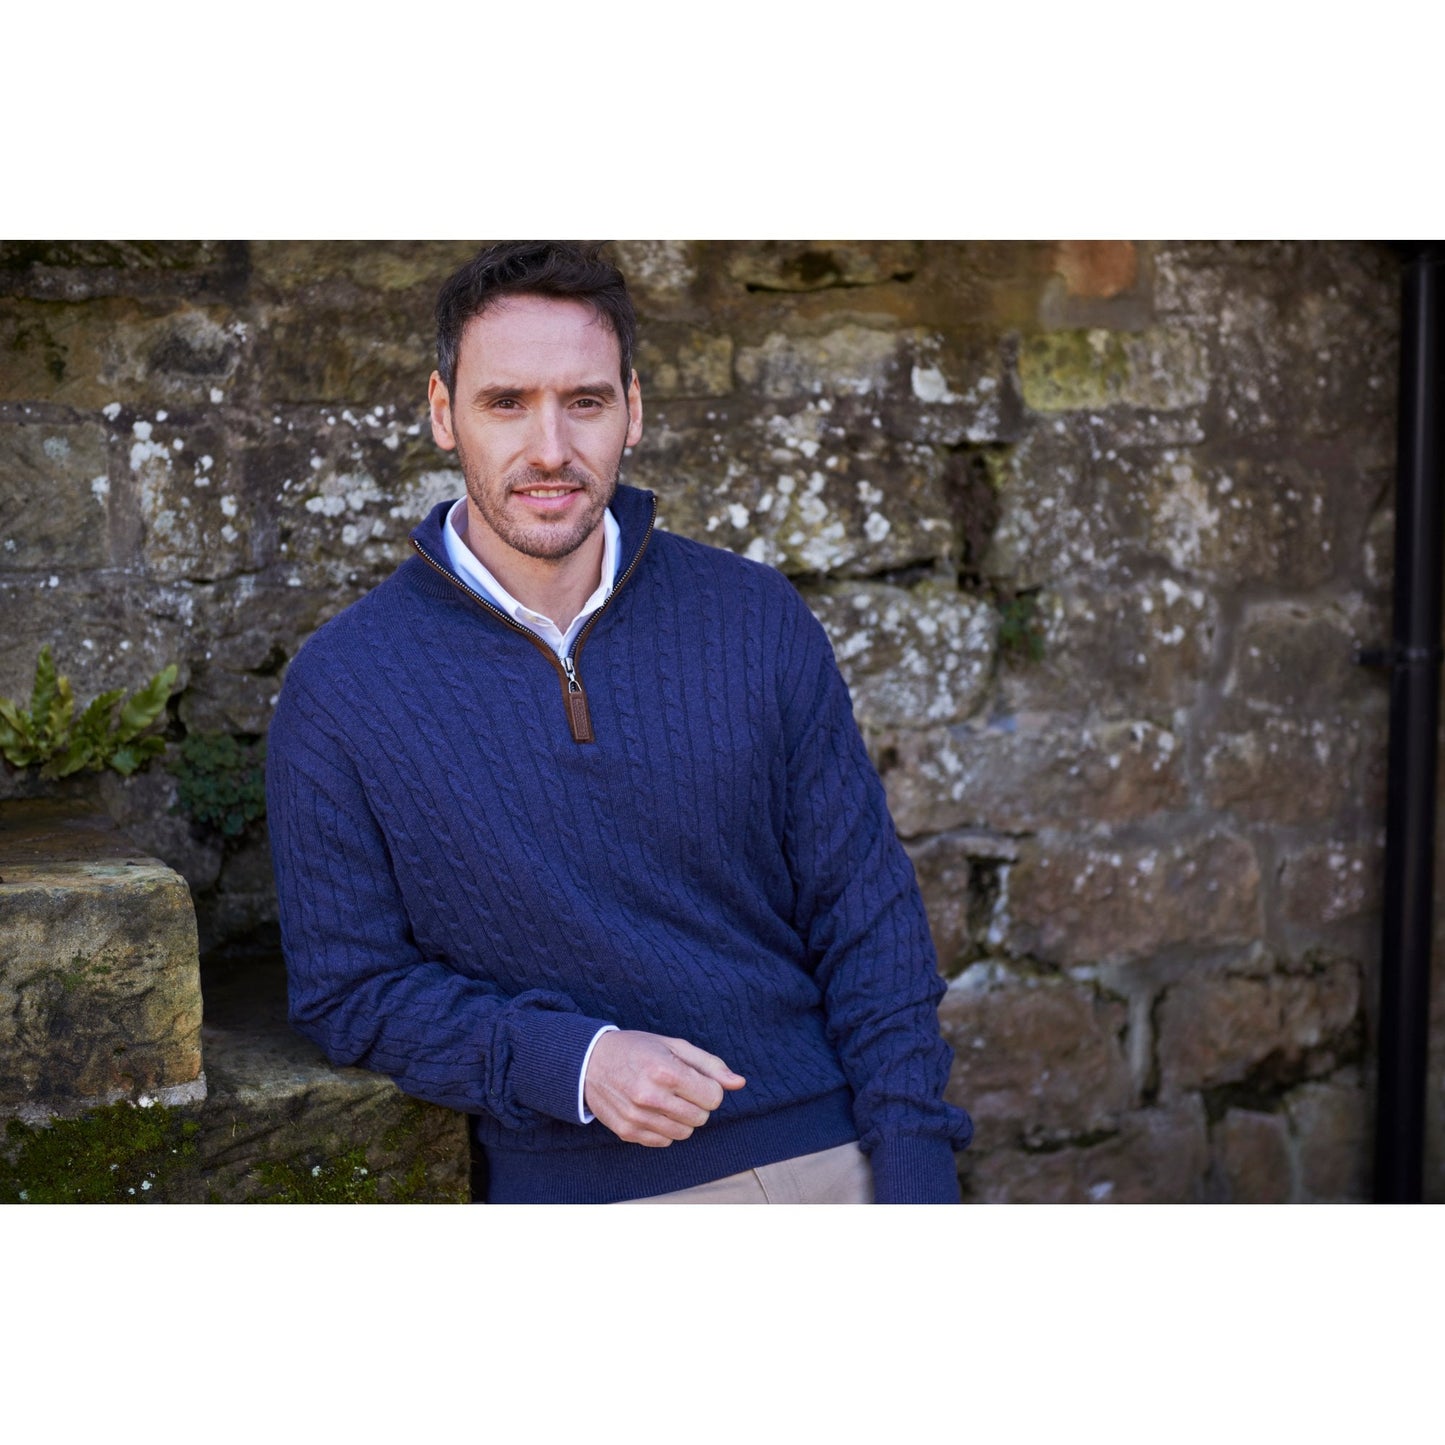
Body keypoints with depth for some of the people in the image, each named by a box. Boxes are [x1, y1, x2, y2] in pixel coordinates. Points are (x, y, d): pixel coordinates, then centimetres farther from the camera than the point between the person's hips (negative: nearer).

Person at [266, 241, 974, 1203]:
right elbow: (349, 989, 0)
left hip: (832, 1156, 0)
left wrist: (915, 1175, -6)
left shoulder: (756, 619, 2)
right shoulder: (342, 689, -3)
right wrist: (572, 1062, -14)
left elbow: (867, 916, 2)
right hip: (583, 1188, 0)